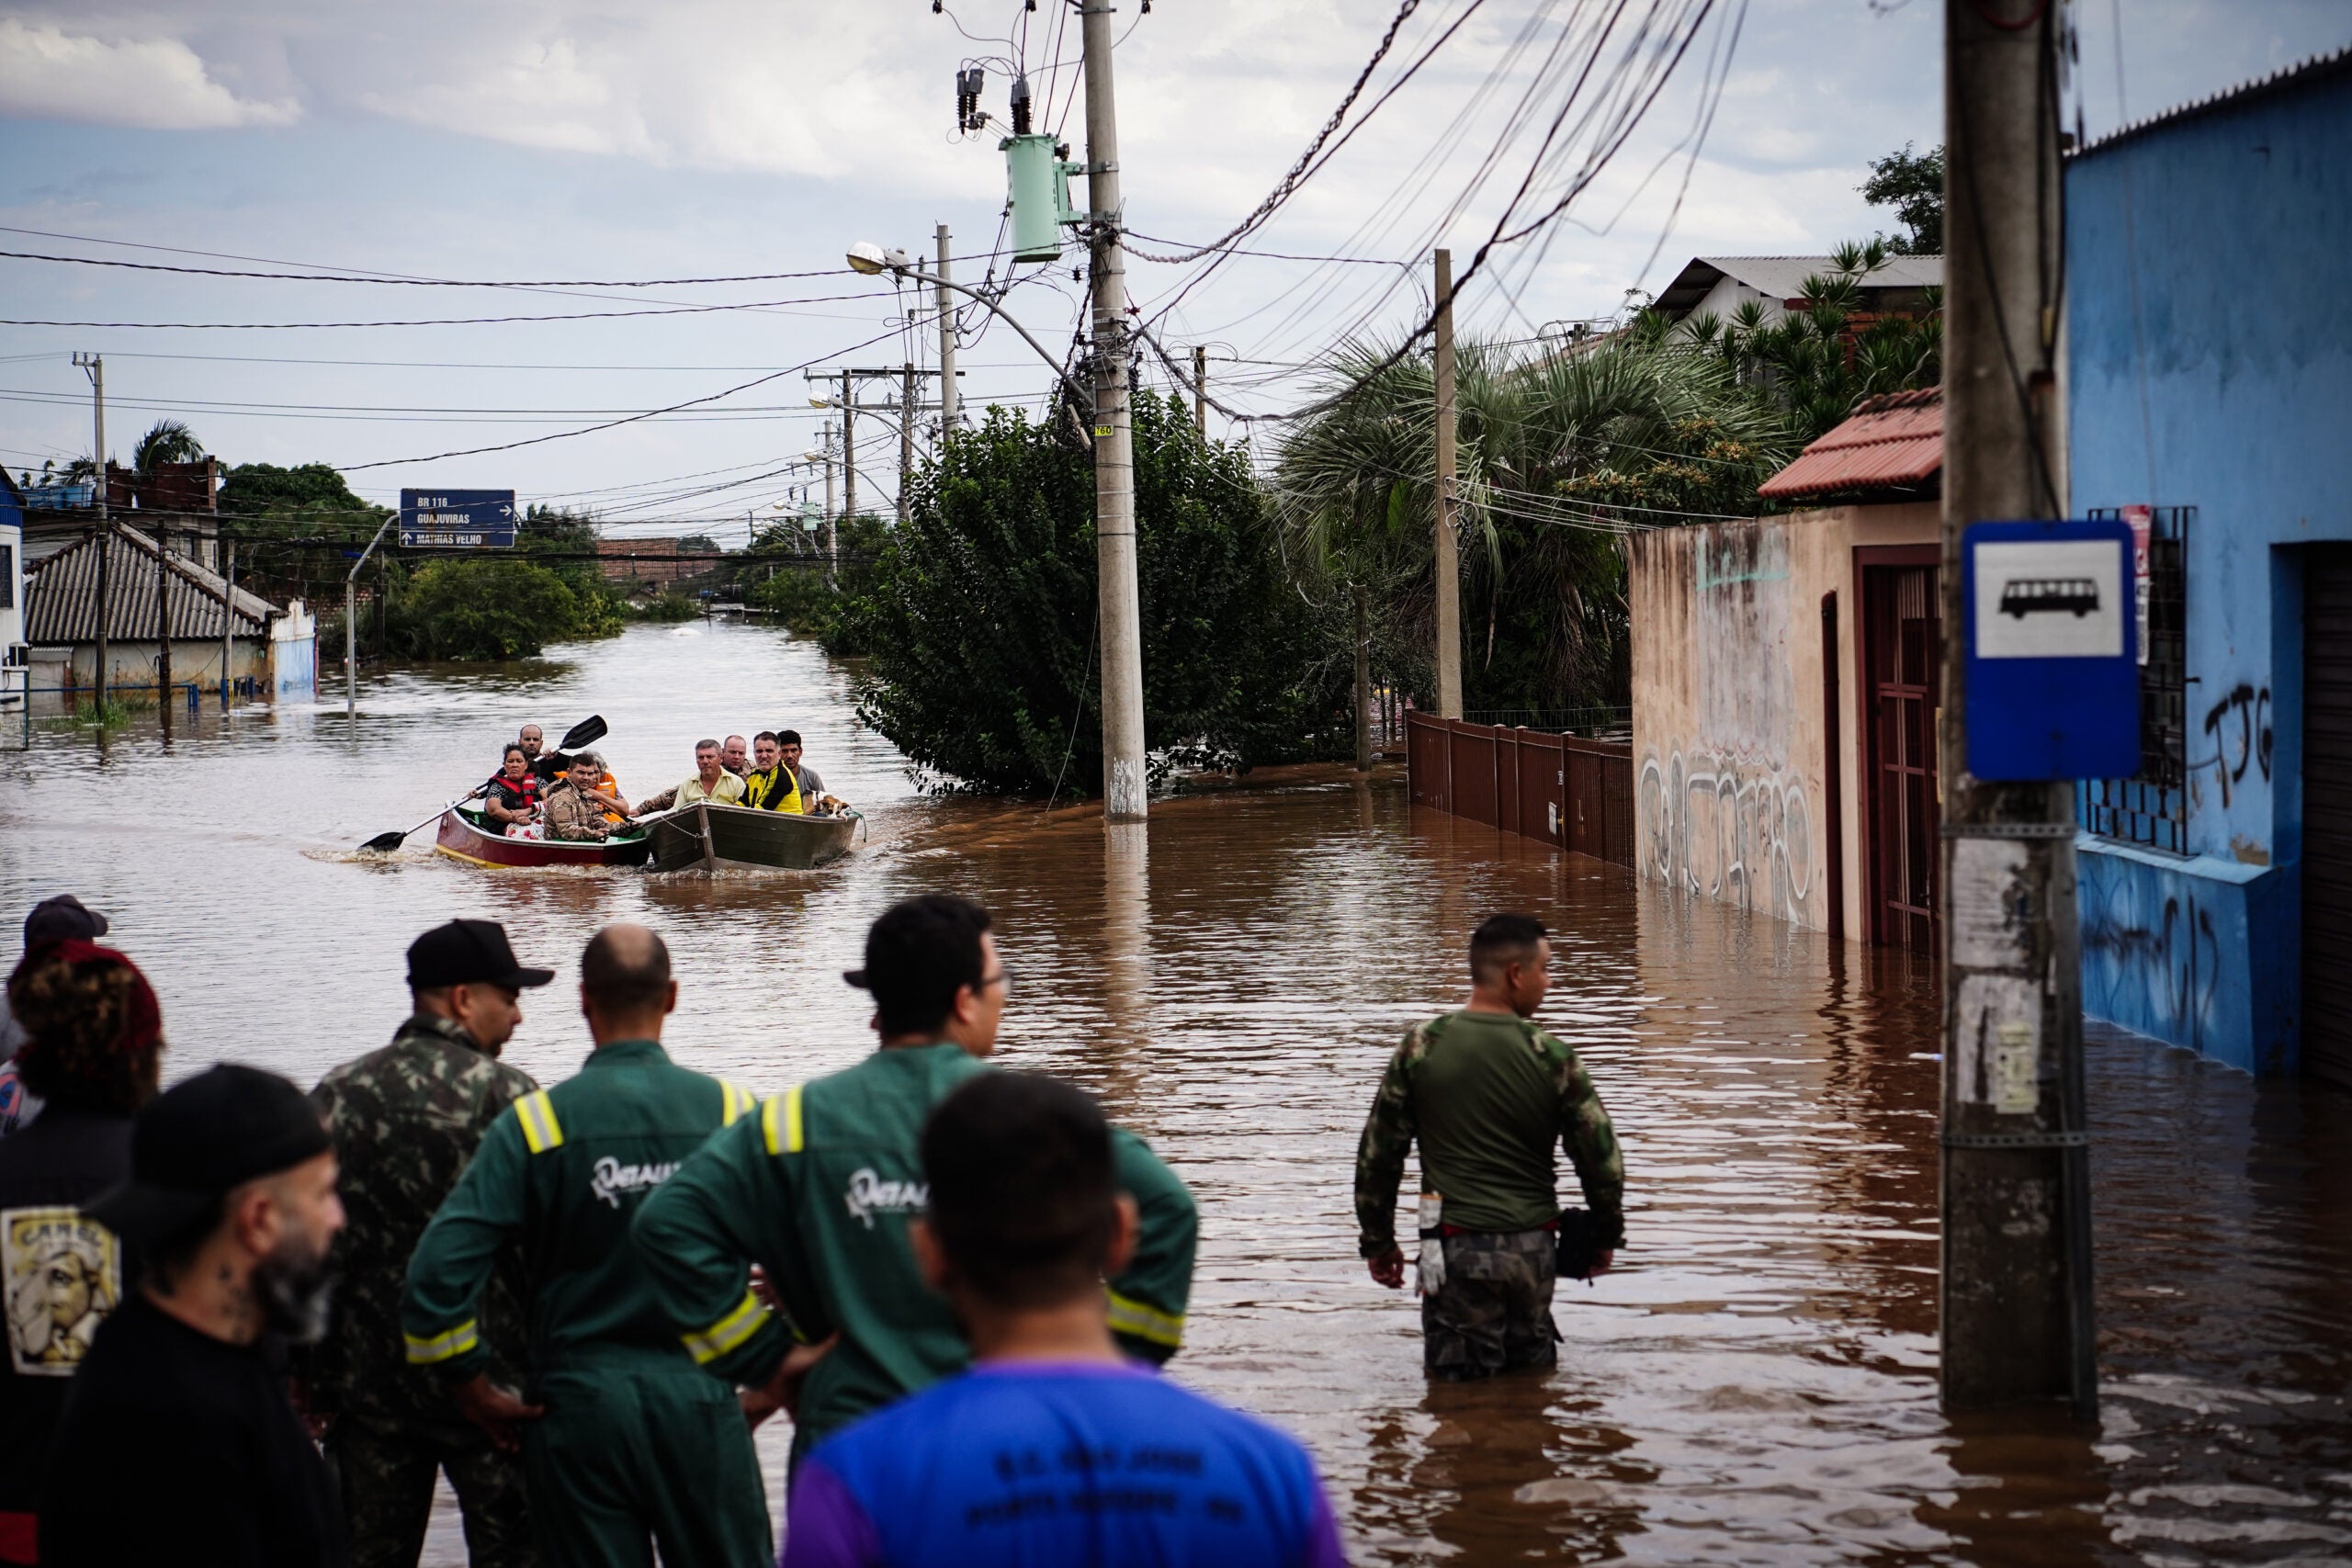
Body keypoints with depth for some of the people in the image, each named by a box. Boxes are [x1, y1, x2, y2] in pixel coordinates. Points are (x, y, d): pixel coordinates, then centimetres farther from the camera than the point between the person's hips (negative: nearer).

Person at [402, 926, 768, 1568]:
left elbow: (439, 1269, -11)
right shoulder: (731, 1113, -3)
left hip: (577, 1402, 0)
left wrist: (473, 1387, 1)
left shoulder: (535, 1122, -5)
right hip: (699, 1396, 0)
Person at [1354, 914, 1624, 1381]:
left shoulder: (1421, 1048, -5)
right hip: (1534, 1247, 1)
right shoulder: (1553, 1057, -5)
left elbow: (1377, 1154, -1)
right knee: (1533, 1372, 17)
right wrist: (1606, 1236, 16)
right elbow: (1601, 1158, -1)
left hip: (1459, 1250, -1)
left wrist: (1378, 1240, 12)